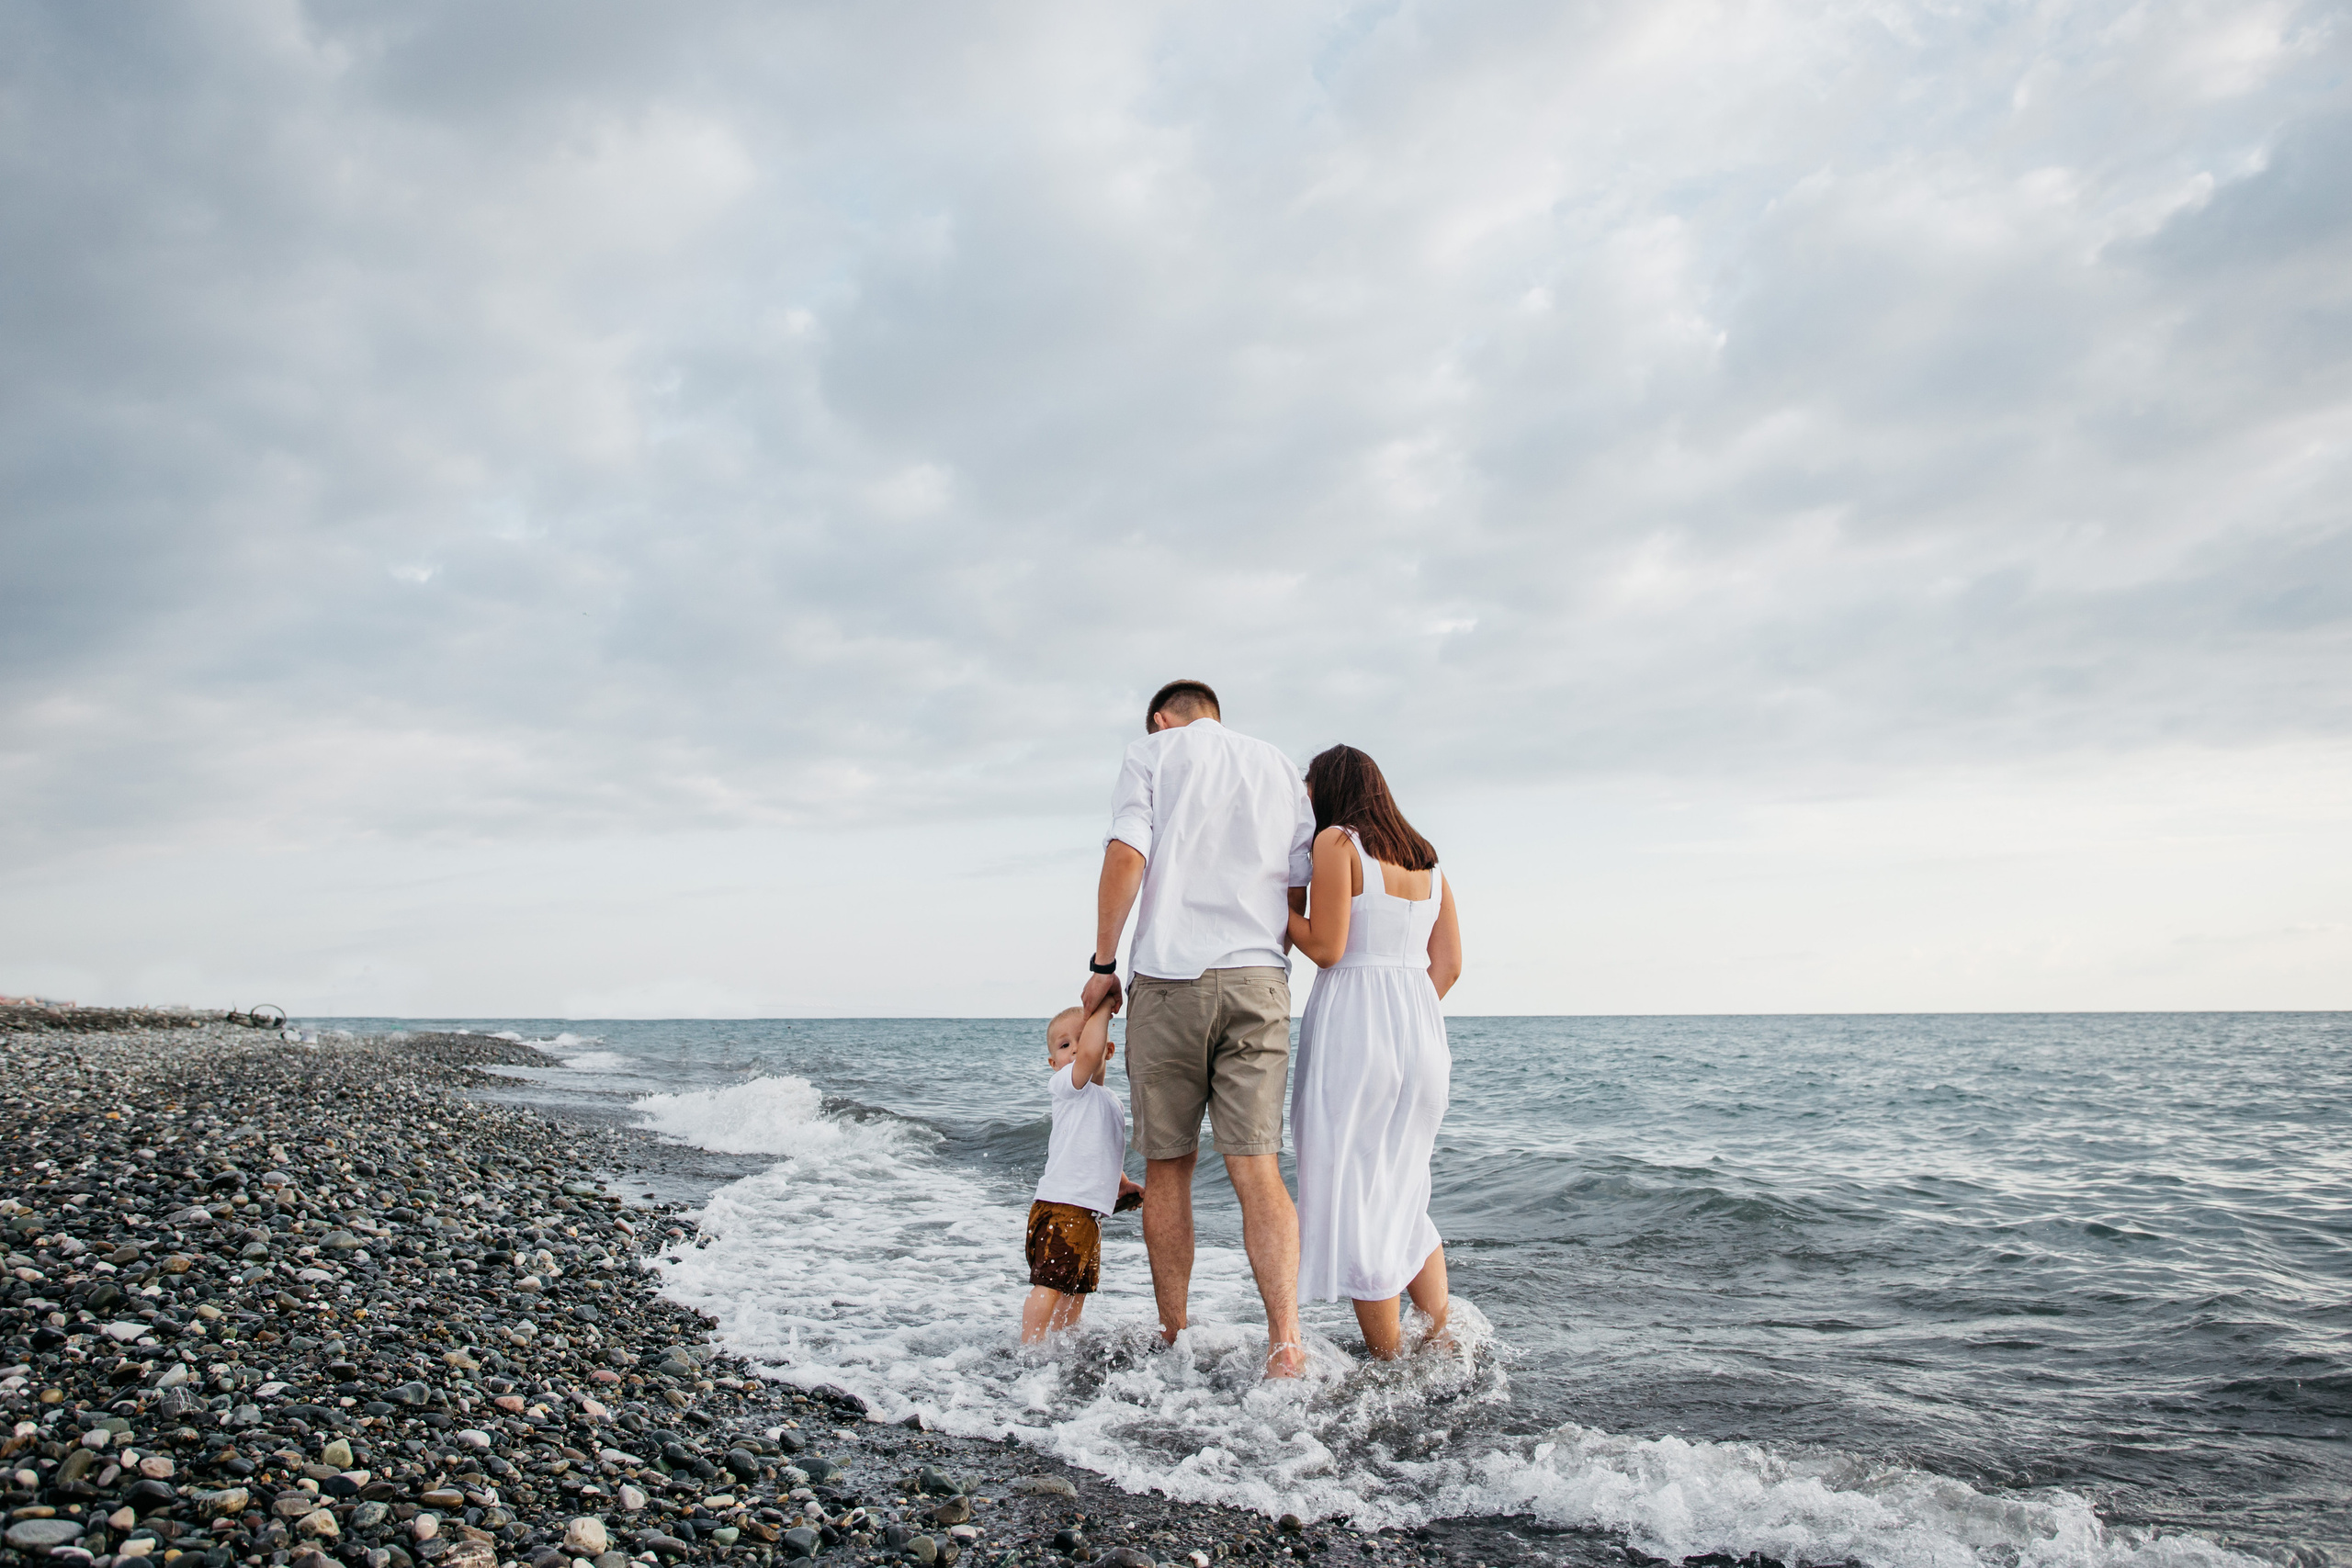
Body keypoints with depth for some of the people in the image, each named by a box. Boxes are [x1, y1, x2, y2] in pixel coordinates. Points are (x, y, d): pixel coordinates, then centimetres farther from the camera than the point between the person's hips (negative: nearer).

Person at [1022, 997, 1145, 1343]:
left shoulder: (1111, 1101, 19)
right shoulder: (1067, 1085, -8)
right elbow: (1089, 1053, -30)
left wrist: (1123, 1185, 20)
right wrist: (1102, 1006, -21)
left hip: (1090, 1210, 9)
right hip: (1061, 1206, -9)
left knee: (1078, 1288, 17)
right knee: (1049, 1285, -14)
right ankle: (1030, 1348, -11)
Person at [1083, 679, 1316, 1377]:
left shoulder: (1151, 754, 8)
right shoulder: (1278, 765, 18)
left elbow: (1126, 859, -6)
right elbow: (1297, 890, 14)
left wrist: (1102, 964, 1)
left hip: (1168, 977, -2)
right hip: (1259, 979, 2)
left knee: (1168, 1166, 9)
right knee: (1257, 1167, -1)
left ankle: (1174, 1337, 15)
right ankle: (1285, 1339, -15)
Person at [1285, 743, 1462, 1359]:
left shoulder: (1337, 843, -5)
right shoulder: (1427, 860, 15)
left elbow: (1326, 949, -10)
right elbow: (1448, 963, 11)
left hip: (1353, 1027, -7)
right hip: (1421, 1025, 7)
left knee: (1353, 1198, 2)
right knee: (1404, 1194, 20)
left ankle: (1390, 1365, 6)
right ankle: (1445, 1346, 19)